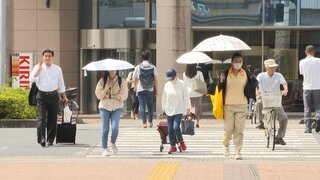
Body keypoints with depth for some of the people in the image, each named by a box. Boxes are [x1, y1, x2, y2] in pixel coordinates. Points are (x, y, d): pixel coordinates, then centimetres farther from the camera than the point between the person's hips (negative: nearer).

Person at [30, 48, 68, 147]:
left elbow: (61, 85, 17)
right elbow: (32, 79, -11)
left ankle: (50, 140, 14)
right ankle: (41, 139, -22)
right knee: (42, 118, -15)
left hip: (53, 95, 2)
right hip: (41, 95, -2)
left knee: (52, 119, 5)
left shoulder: (57, 69, 10)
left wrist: (64, 97, 15)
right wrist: (39, 68, -13)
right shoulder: (38, 67, 4)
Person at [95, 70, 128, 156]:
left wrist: (110, 96, -9)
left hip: (117, 107, 0)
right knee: (105, 128, -1)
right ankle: (104, 148, 8)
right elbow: (98, 94, -2)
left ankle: (113, 143, 14)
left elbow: (124, 95, -4)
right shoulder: (102, 80, 3)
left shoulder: (121, 81, 3)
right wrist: (107, 87, -14)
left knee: (115, 127, -13)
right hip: (105, 107, 0)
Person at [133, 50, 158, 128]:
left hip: (141, 89, -1)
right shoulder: (153, 67, -3)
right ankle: (150, 122, 21)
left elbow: (135, 79, 6)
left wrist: (135, 87, 23)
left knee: (142, 105, 1)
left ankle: (144, 122, -8)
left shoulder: (138, 67, -4)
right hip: (150, 89, 1)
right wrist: (156, 90, 6)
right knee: (150, 105, 14)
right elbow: (155, 79, -3)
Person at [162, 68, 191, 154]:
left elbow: (186, 96, -3)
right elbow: (164, 97, 12)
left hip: (179, 110, -4)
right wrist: (163, 108, 14)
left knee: (176, 127, -17)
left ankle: (181, 141, 8)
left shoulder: (181, 84, -7)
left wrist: (188, 108, -3)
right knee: (170, 129, 3)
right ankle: (173, 146, 13)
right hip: (169, 109, 4)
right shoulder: (167, 85, 3)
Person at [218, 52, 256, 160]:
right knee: (228, 128, 2)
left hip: (242, 106, 1)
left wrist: (253, 85, -12)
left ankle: (238, 151, 2)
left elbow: (249, 89, 9)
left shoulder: (246, 74, 5)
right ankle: (226, 145, 30)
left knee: (239, 129, -3)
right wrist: (221, 81, -17)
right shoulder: (226, 74, 0)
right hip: (228, 105, -1)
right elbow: (220, 88, 2)